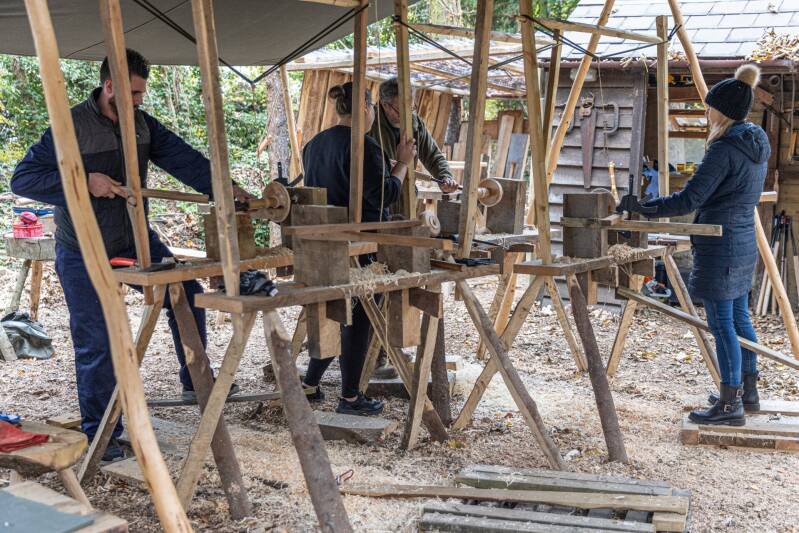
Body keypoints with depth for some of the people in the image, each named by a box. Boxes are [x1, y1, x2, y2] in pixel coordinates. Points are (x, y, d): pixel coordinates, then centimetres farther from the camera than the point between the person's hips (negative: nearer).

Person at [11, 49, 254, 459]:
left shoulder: (142, 125, 2)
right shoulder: (72, 126, -17)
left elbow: (183, 159, -4)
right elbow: (22, 179, -18)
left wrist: (223, 187, -18)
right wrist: (85, 182, -28)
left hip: (135, 240, 6)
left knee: (187, 296, 0)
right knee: (96, 345, 0)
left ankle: (195, 381, 19)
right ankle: (99, 434, 14)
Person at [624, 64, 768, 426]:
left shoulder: (724, 148, -18)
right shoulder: (757, 145, 11)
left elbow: (689, 199, -20)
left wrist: (643, 209, -12)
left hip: (720, 247, -9)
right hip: (744, 245, 9)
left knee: (722, 325, -2)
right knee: (739, 319, 17)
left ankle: (730, 406, 5)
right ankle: (748, 393, 29)